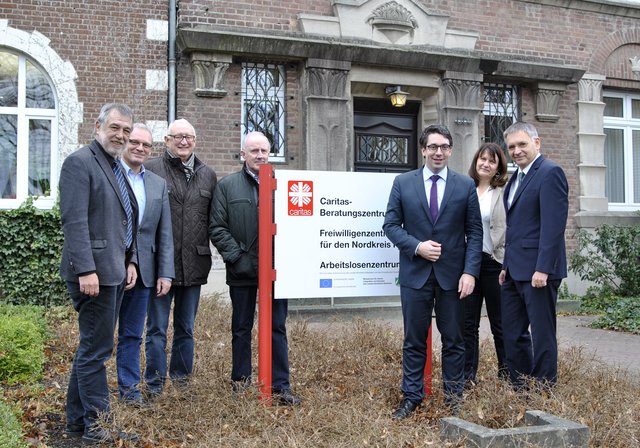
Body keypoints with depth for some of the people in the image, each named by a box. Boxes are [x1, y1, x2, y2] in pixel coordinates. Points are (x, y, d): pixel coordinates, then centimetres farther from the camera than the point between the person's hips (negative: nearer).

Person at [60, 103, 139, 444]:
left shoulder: (116, 167, 18)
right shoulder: (80, 162, -10)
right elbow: (75, 221, -18)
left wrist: (130, 261, 16)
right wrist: (86, 270, -23)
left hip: (114, 271, 9)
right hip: (93, 271, -9)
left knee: (92, 347, 14)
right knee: (96, 349, -4)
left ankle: (78, 421, 25)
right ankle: (97, 425, 6)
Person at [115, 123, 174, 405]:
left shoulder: (159, 184, 12)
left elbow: (165, 233, 10)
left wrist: (165, 273, 3)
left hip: (143, 271, 4)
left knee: (132, 334, 12)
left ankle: (129, 388, 21)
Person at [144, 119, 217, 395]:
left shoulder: (208, 175, 12)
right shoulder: (151, 170, -2)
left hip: (194, 265, 4)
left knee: (186, 328, 14)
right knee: (157, 328, 3)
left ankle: (182, 380, 25)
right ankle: (154, 385, 12)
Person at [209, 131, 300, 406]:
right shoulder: (227, 186, 3)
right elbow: (217, 228, -1)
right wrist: (237, 257, -10)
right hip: (242, 270, 0)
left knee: (277, 327, 5)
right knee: (241, 327, 12)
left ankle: (280, 385, 12)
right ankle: (240, 378, 25)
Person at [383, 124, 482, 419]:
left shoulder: (465, 185, 3)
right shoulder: (403, 183, 3)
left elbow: (474, 232, 1)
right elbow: (391, 224, 2)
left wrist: (470, 271, -8)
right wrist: (416, 246, -13)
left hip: (452, 274, 0)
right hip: (415, 273, 0)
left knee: (453, 340, 8)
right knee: (414, 340, 7)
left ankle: (454, 398, 19)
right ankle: (412, 397, 18)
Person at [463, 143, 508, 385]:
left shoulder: (503, 192, -4)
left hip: (493, 263, -4)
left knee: (498, 321, 7)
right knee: (468, 322, 7)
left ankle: (506, 371, 22)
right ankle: (468, 374, 16)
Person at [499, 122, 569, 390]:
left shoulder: (550, 173, -11)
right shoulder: (516, 177, 17)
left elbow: (554, 225, -18)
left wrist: (543, 269, -22)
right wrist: (507, 266, 17)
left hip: (537, 270, -9)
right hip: (515, 271, 9)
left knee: (542, 333, 2)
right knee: (512, 332, 13)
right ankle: (520, 388, 24)